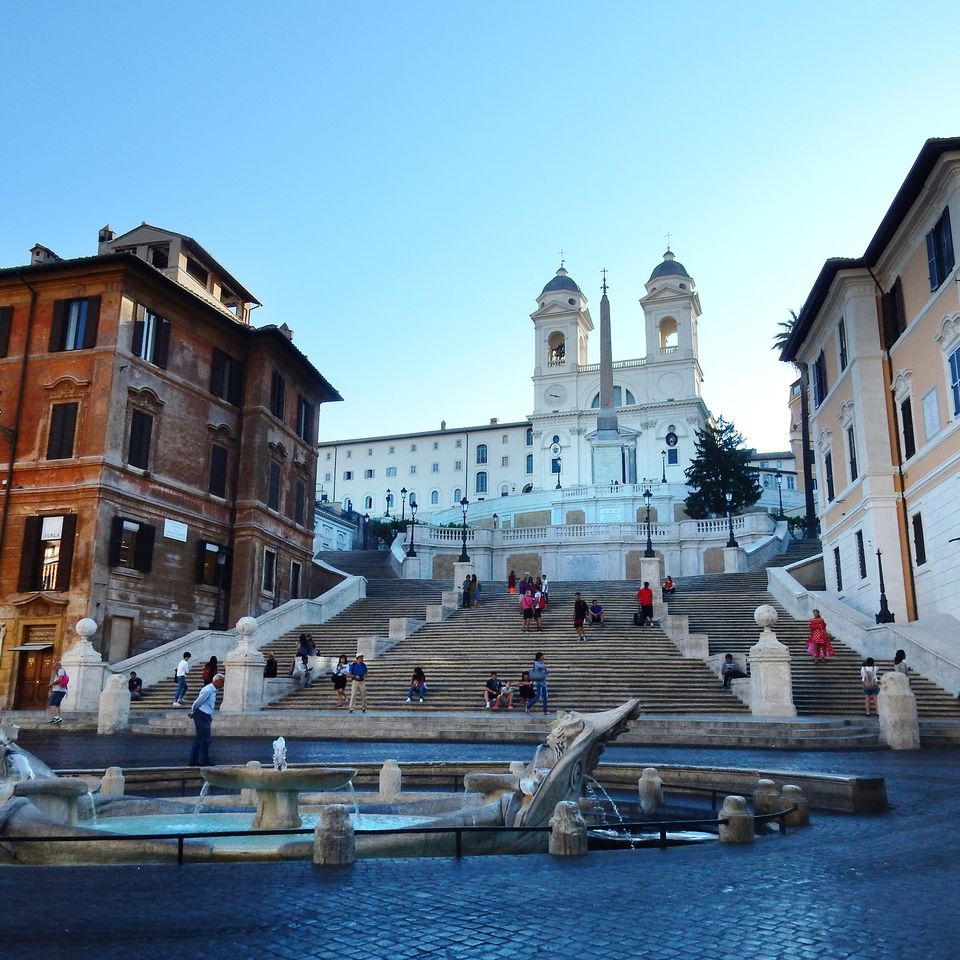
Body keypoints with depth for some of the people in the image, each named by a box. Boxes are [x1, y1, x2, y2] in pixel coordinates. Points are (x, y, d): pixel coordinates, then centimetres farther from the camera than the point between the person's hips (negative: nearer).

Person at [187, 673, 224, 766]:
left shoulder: (213, 690, 11)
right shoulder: (207, 690, -20)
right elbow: (197, 703, -12)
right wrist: (192, 713, 2)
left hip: (206, 717, 9)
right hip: (202, 716, -9)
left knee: (198, 739, 12)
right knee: (205, 739, -4)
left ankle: (193, 761, 17)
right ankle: (204, 761, 4)